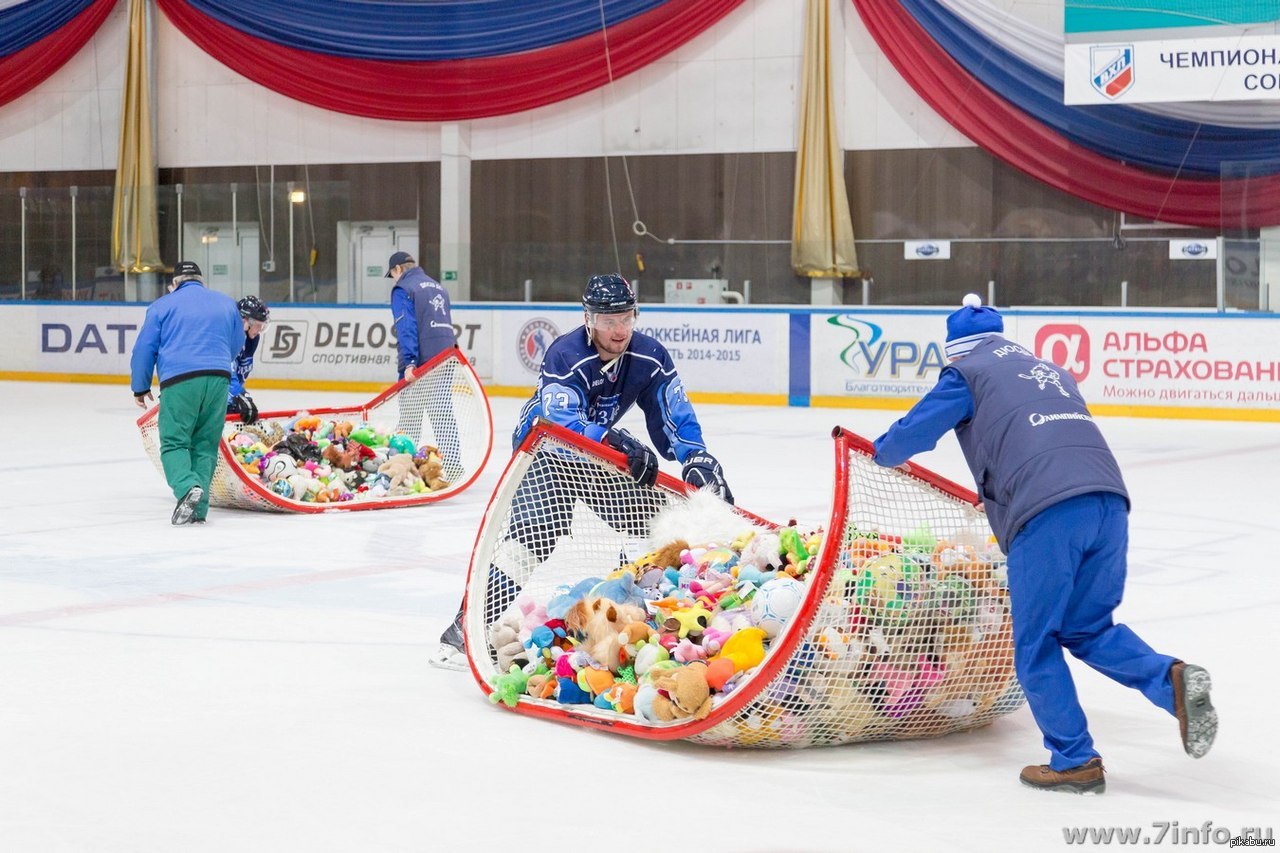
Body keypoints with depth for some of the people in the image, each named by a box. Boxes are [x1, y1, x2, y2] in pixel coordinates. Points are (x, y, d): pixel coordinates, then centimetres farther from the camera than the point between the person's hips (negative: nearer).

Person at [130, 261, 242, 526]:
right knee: (205, 445, 10)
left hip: (179, 381, -3)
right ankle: (198, 508, 2)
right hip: (218, 379, 3)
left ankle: (187, 487, -25)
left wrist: (140, 388, 19)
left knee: (174, 442, 2)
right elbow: (236, 346, 30)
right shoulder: (227, 303, 21)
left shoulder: (162, 305, 11)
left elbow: (144, 348, 8)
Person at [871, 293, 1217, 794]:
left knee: (1036, 644, 7)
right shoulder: (1051, 372, 32)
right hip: (1109, 501, 6)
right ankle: (1172, 680, -5)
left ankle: (1075, 760, 7)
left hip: (1047, 513, -6)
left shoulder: (967, 375, 13)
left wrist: (885, 451, 35)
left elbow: (911, 434, 12)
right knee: (1089, 627, 19)